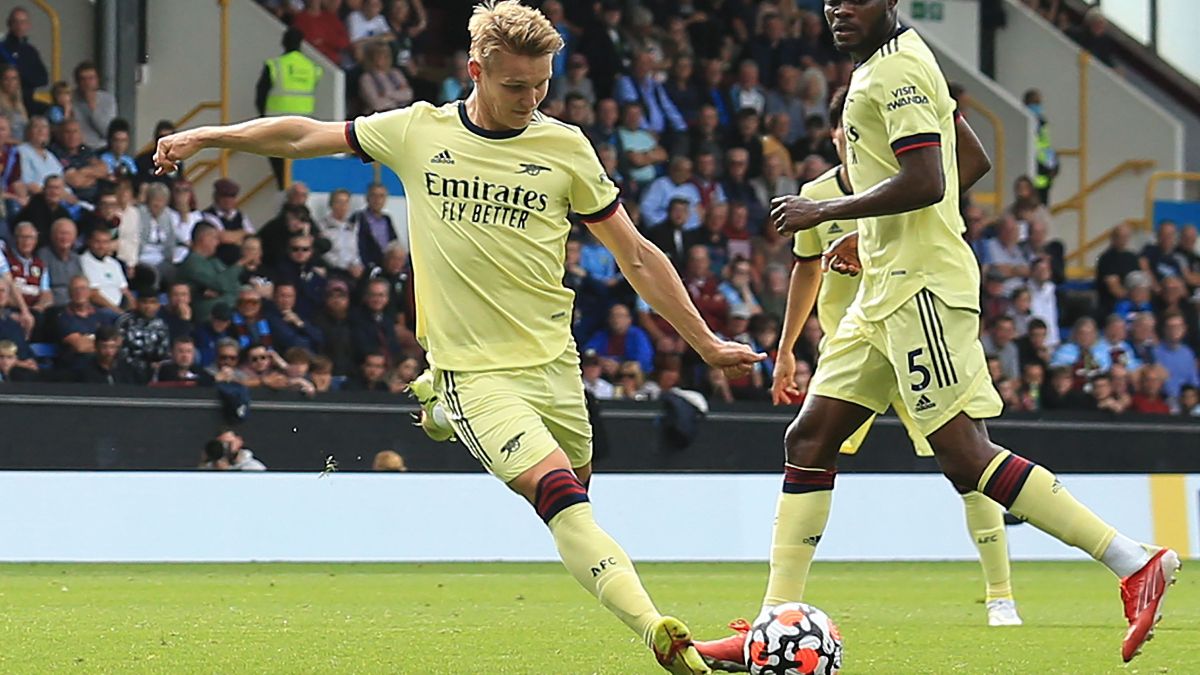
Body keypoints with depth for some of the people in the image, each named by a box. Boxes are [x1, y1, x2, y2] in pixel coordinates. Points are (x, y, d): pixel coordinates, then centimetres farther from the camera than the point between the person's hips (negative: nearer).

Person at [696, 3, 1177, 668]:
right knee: (809, 439, 7)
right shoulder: (880, 66, 18)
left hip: (921, 287, -10)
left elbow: (926, 182, -23)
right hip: (886, 292, 10)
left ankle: (1135, 562, -13)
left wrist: (824, 211, -15)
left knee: (965, 457, -14)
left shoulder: (898, 69, -12)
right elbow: (975, 161, 27)